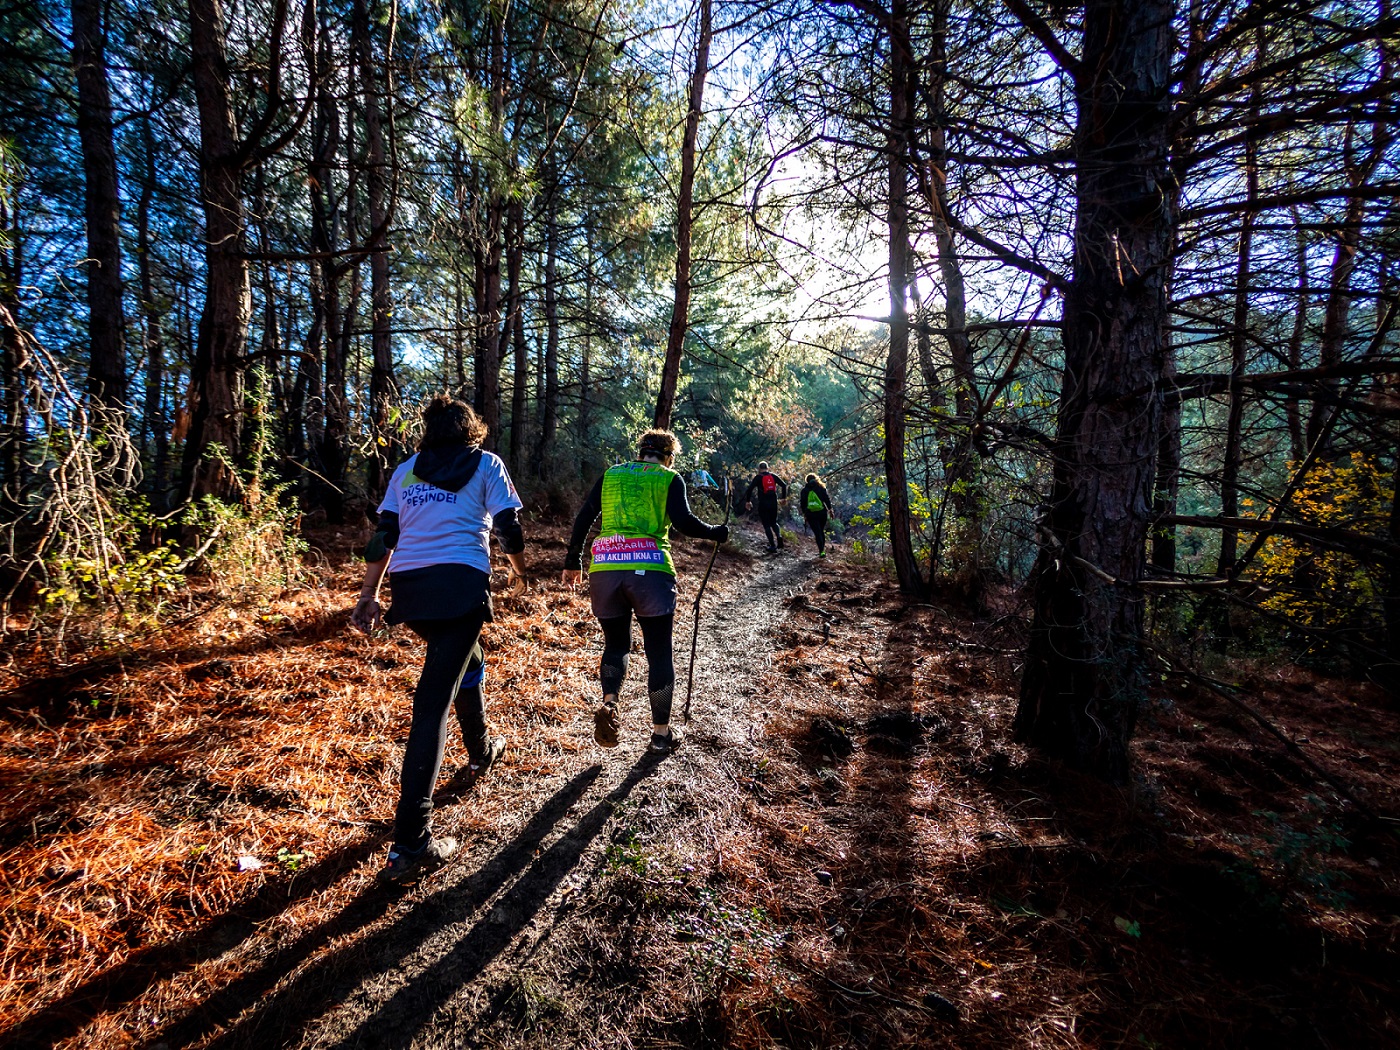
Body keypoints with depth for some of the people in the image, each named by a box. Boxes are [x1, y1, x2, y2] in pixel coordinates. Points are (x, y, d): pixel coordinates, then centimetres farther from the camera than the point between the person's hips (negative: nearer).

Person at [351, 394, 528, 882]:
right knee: (432, 702, -9)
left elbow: (383, 535, 12)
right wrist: (519, 568, 22)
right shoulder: (486, 464, 10)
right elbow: (508, 527, 4)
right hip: (461, 585, -5)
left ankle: (480, 749, 49)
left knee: (464, 657, 31)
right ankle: (410, 842, -10)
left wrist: (368, 596, 13)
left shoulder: (406, 470, 19)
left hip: (409, 587, 5)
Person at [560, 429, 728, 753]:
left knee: (615, 644, 19)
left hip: (604, 568, 3)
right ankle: (662, 732, 16)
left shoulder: (610, 475, 16)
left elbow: (583, 518, 11)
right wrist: (716, 533, 9)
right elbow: (683, 521, -7)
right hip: (650, 569, -3)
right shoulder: (670, 479, 7)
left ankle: (608, 704, -6)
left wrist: (572, 562, 17)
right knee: (659, 652, 9)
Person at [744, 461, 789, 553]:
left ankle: (773, 546, -2)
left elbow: (749, 489, -13)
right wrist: (784, 497, 12)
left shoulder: (758, 477, -4)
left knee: (767, 525, 5)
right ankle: (779, 537, -6)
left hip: (763, 504, -3)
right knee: (774, 522, 21)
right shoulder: (773, 476, 6)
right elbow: (784, 485, 3)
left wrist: (748, 501, -3)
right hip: (774, 503, 3)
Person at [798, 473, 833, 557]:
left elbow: (802, 503, 6)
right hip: (822, 513, 1)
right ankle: (822, 550, 17)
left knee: (817, 533, -3)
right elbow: (827, 499, 0)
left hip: (811, 515, -1)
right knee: (822, 531, 16)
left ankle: (822, 551, -15)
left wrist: (804, 513, 14)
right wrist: (830, 509, 6)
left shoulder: (804, 490, 5)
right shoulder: (821, 488, 5)